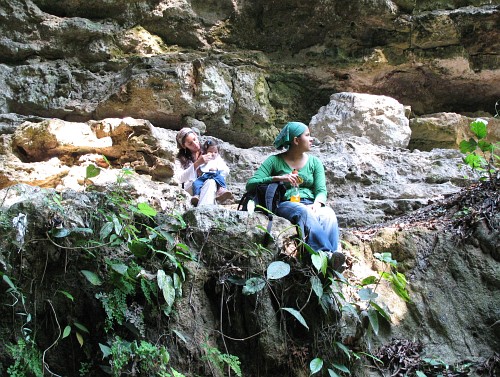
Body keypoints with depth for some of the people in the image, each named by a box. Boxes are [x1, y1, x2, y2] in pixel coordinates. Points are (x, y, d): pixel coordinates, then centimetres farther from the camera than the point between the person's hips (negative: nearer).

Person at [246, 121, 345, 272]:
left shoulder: (314, 162, 19)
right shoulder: (275, 161, 7)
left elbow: (321, 190, 8)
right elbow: (251, 184, -3)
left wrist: (317, 204, -16)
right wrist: (278, 178, -15)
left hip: (310, 204, 3)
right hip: (285, 204, -3)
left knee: (328, 214, -32)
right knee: (305, 212, -38)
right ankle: (326, 253, -57)